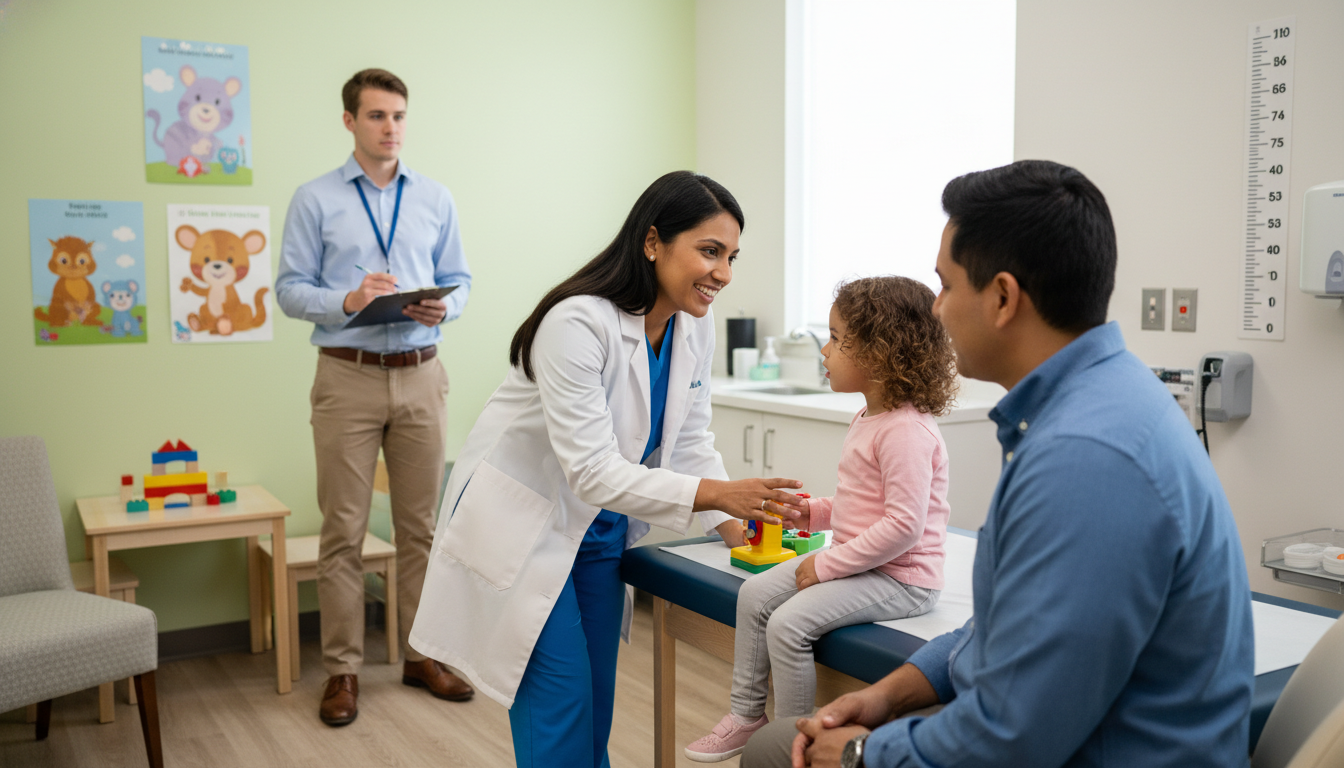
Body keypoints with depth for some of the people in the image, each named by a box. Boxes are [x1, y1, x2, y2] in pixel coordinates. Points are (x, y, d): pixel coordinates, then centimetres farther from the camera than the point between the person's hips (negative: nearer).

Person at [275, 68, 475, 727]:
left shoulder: (436, 199, 11)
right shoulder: (315, 200, 3)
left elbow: (459, 280, 12)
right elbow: (289, 289, 0)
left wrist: (444, 306, -10)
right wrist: (348, 302, -17)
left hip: (421, 377, 3)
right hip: (348, 377, -2)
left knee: (421, 525, 8)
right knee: (344, 530, 1)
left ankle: (421, 655, 20)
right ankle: (342, 670, 12)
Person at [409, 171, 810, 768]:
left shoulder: (694, 325, -6)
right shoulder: (578, 323, -29)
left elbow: (689, 439, 3)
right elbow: (591, 470, -31)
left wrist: (733, 523, -9)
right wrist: (714, 494, -37)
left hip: (602, 528, 7)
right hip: (525, 525, -7)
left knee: (596, 706, 13)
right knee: (561, 702, -5)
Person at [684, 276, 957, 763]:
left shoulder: (906, 431, -23)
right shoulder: (868, 419, 11)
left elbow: (903, 525, -28)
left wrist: (827, 566, -22)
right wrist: (814, 513, 5)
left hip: (900, 578, -10)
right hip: (857, 562, 11)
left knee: (788, 623, -21)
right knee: (755, 594, 5)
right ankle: (748, 714, 16)